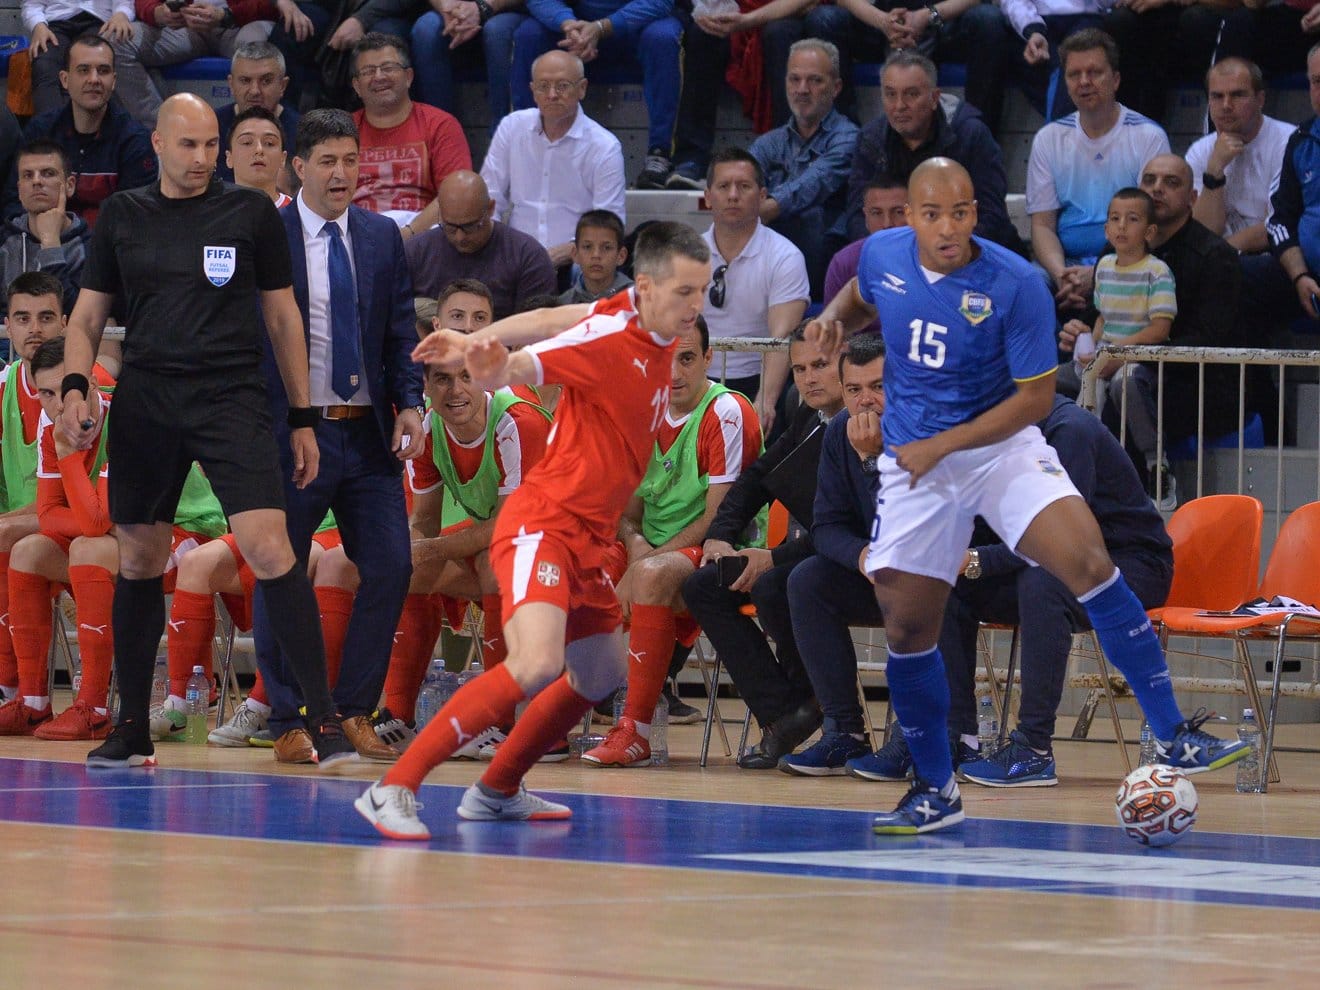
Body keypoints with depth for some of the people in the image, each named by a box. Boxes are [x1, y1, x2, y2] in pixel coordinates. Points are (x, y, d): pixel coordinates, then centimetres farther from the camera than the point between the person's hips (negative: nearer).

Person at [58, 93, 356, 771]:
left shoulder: (251, 213, 6)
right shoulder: (122, 217, 11)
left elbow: (282, 316, 11)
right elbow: (87, 315, 15)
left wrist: (303, 418, 8)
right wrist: (75, 385, -3)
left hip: (231, 397, -3)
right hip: (144, 400, 3)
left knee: (269, 549, -17)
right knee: (138, 562, 8)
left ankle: (324, 721, -17)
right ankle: (132, 729, 20)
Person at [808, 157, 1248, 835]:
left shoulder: (1017, 285, -18)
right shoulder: (882, 254, -5)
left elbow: (1036, 396, -14)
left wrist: (941, 445, -19)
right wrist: (833, 318, -3)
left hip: (1000, 445, -3)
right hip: (912, 463, 4)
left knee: (1089, 563, -25)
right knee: (907, 629, 1)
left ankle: (1173, 741, -21)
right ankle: (935, 791, 21)